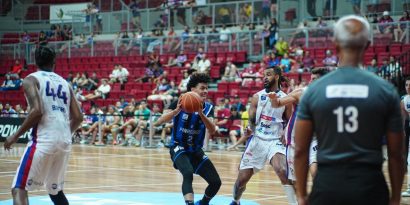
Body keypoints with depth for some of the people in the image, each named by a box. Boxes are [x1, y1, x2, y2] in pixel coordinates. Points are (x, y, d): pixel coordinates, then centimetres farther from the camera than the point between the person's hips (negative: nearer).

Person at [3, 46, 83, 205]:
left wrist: (16, 136, -4)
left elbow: (37, 111, -14)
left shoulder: (31, 79, 2)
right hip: (65, 142, 6)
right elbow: (78, 118, 14)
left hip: (44, 140, -6)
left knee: (19, 188, -3)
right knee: (55, 190, 24)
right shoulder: (64, 83, 19)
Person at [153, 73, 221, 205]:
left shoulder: (208, 108, -3)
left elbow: (212, 131, -18)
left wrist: (201, 113, -32)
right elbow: (157, 123, -20)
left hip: (196, 150, 5)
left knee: (216, 182, 0)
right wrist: (176, 111, -35)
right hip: (179, 148, -5)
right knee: (188, 173, -35)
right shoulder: (180, 102, -13)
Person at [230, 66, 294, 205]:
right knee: (242, 178, 7)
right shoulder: (257, 97, 2)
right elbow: (251, 119, -1)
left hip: (275, 141, -2)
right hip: (257, 140, 2)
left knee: (282, 171, -28)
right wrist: (250, 128, -23)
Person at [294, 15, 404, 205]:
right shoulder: (385, 90, -2)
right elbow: (395, 153, 0)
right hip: (370, 184, -1)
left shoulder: (314, 90, 0)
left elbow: (300, 150, 1)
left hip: (327, 183, 1)